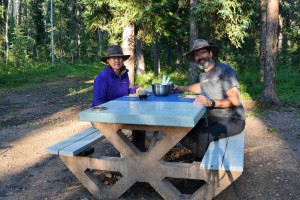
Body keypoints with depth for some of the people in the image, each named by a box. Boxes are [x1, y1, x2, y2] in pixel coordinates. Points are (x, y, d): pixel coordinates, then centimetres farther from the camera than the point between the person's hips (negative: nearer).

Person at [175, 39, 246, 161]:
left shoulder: (225, 70, -15)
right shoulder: (202, 75, 8)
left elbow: (234, 100, -22)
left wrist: (211, 103, -35)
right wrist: (181, 89, 27)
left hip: (233, 119, -7)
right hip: (213, 118, 7)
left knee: (203, 136, -31)